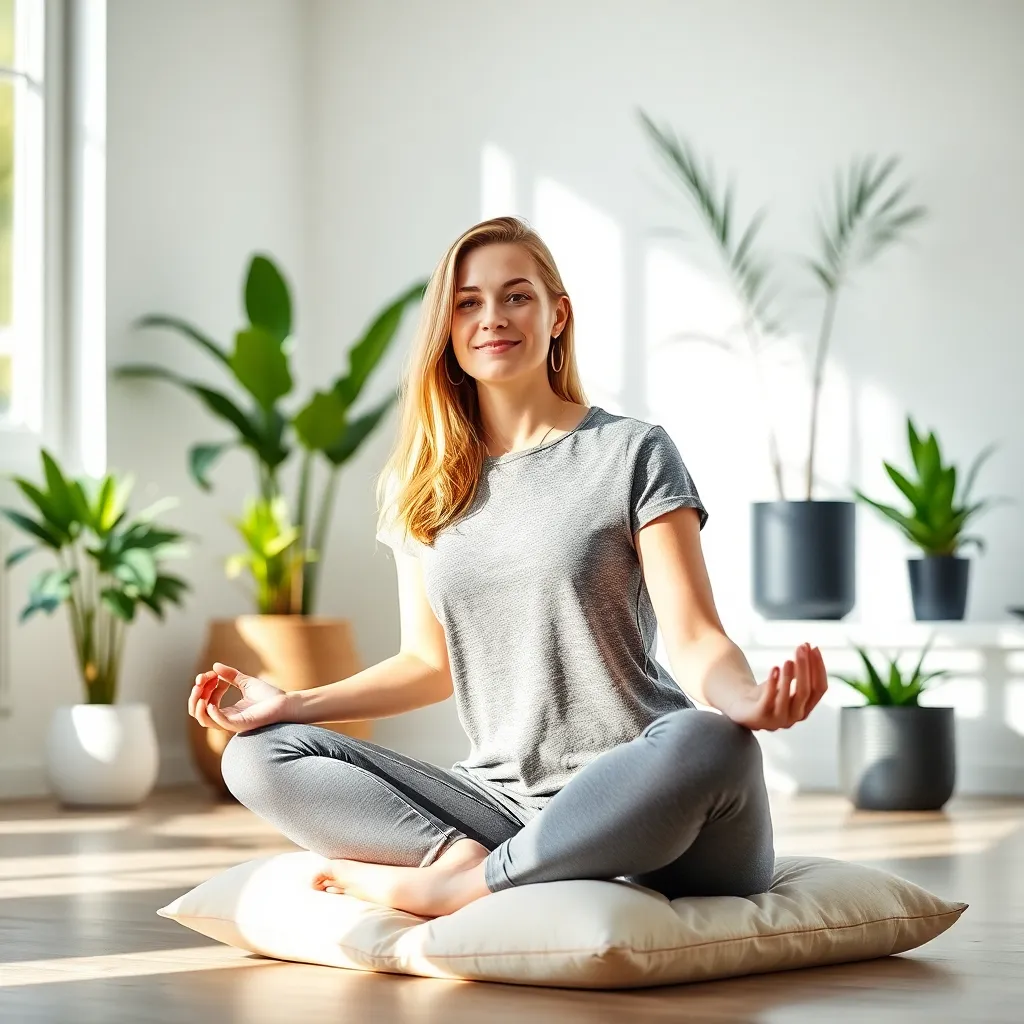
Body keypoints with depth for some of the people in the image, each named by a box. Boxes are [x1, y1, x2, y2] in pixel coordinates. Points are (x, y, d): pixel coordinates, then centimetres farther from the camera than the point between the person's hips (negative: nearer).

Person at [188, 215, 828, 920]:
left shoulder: (632, 452, 0)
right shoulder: (420, 486, 13)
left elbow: (695, 640, -9)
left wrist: (748, 700, -32)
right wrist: (293, 703, 6)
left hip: (638, 806, -4)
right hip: (503, 802, 4)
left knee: (707, 744, -39)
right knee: (260, 757, -8)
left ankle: (439, 887, -27)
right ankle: (463, 859, -29)